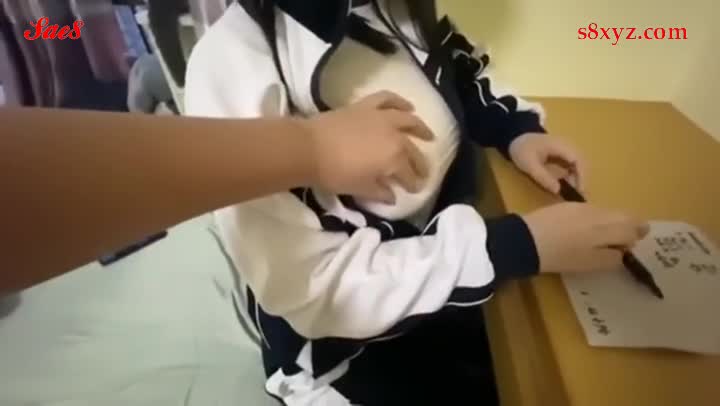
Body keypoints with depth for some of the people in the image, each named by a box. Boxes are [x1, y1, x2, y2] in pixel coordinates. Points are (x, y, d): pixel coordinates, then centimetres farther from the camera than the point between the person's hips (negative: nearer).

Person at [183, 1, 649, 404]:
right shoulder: (231, 65, -26)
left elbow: (457, 73, 14)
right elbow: (313, 288, -27)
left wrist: (517, 131, -5)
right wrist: (520, 245, -29)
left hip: (449, 267, 6)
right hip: (349, 345, -5)